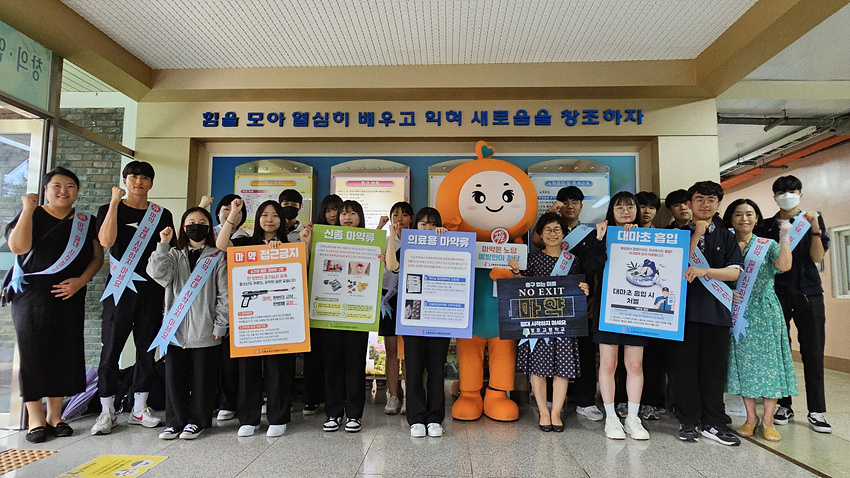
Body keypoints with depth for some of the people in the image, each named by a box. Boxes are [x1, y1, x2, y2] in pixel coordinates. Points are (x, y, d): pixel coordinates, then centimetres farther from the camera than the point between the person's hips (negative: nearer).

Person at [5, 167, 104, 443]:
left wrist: (80, 280, -8)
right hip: (32, 296, -2)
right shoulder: (32, 216, 3)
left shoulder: (86, 222, 11)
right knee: (34, 353, -2)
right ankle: (35, 419, 8)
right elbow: (18, 247, -14)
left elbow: (97, 257, 8)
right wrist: (28, 208, -11)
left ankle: (55, 415, 16)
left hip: (70, 297, 3)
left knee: (65, 353, 3)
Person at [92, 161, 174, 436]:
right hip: (120, 289, -2)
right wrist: (115, 203, -12)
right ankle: (108, 411, 11)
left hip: (151, 289, 2)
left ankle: (139, 408, 17)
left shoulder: (162, 215, 11)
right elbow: (106, 241, -13)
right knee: (111, 349, 0)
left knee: (147, 349, 6)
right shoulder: (109, 209, 6)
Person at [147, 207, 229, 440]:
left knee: (202, 379, 6)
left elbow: (224, 294, -2)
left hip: (205, 332, -3)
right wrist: (163, 245, -12)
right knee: (174, 377, 8)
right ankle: (175, 421, 23)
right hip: (176, 329, 3)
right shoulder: (175, 255, 12)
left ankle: (196, 421, 22)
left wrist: (220, 325, -6)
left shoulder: (217, 257, 1)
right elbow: (157, 273, -8)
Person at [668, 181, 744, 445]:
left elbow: (735, 271, 1)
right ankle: (688, 422, 12)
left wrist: (703, 271, -15)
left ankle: (713, 423, 15)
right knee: (683, 366, 1)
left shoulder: (726, 236, 13)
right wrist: (696, 235, -7)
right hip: (684, 307, -1)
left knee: (714, 367, 4)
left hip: (716, 309, 2)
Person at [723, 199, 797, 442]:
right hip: (737, 311, 1)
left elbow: (784, 266, -15)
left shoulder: (768, 245, 4)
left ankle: (768, 421, 10)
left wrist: (784, 238, -25)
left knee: (768, 360, -1)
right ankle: (751, 417, 17)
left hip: (765, 311, -1)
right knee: (744, 361, 5)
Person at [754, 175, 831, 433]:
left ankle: (816, 411, 5)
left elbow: (816, 257, -5)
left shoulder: (813, 220, 7)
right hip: (777, 294, 1)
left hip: (809, 293, -1)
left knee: (813, 351, -1)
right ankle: (784, 405, 12)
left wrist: (815, 229, -16)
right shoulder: (766, 226, 9)